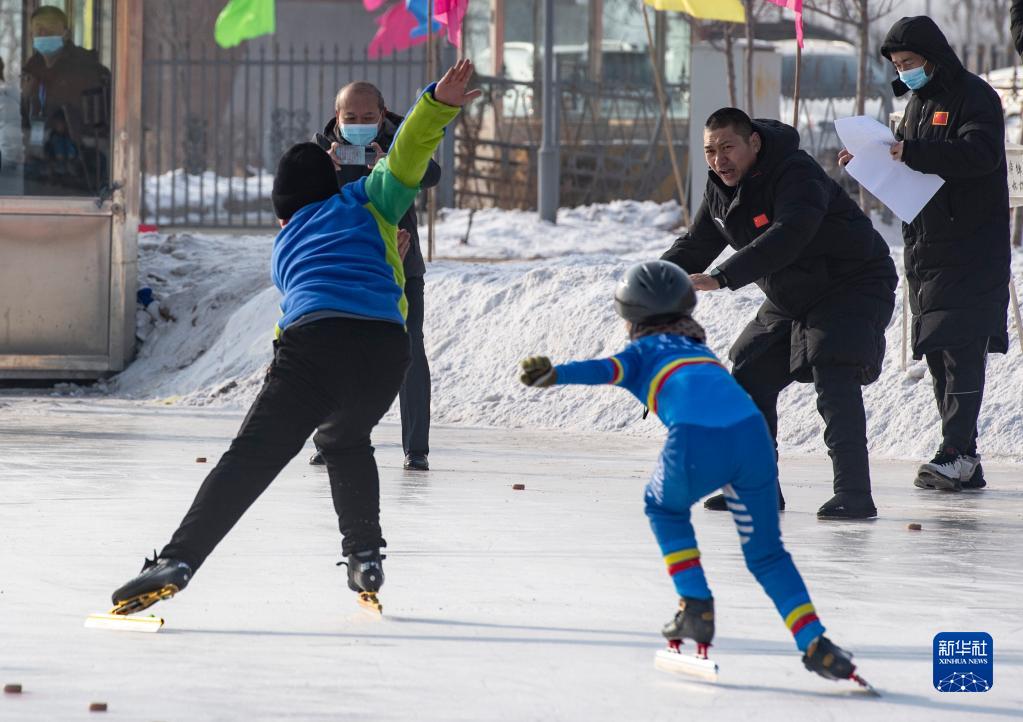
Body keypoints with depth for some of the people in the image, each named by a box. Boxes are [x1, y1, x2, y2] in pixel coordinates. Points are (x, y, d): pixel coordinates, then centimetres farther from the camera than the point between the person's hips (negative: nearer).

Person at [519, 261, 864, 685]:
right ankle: (815, 645, 4)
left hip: (697, 443, -4)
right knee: (765, 552, 19)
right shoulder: (699, 347, 36)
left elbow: (606, 370, 1)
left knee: (665, 508, 31)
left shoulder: (642, 351, 22)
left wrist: (554, 374, -13)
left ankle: (696, 607, 21)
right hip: (752, 433, 4)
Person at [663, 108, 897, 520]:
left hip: (852, 288, -9)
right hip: (791, 299, 9)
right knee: (750, 374, 6)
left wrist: (720, 279, -54)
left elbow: (785, 238, -46)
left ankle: (854, 493, -26)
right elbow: (694, 247, 9)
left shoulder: (798, 176, -30)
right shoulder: (721, 190, -1)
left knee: (833, 378, -25)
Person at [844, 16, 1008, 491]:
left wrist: (912, 152, -32)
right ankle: (962, 464, 9)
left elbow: (980, 153, -25)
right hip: (924, 246, 9)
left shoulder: (974, 97, -9)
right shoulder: (919, 100, 18)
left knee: (960, 346, -14)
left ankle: (958, 453, -17)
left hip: (969, 250, -9)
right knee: (937, 350, 7)